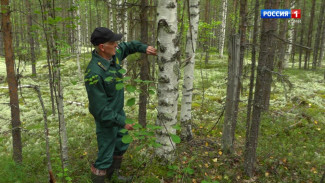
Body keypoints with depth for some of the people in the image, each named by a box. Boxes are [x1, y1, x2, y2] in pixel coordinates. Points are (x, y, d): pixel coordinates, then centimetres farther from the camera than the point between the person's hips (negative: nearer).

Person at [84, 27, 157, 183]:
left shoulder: (113, 53, -9)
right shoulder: (94, 73, -33)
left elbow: (129, 45, 13)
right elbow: (100, 108, -28)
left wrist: (144, 48, -6)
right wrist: (122, 122, -21)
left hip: (119, 111, 9)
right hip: (106, 118, -9)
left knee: (121, 146, 25)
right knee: (105, 156, 3)